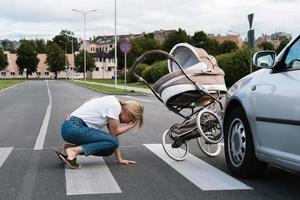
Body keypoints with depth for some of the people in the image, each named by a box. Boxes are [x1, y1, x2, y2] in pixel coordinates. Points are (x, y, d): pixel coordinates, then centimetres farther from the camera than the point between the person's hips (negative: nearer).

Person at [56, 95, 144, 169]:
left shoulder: (113, 104, 16)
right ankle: (74, 150, -15)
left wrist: (120, 159, 14)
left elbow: (113, 134, 16)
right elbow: (114, 133, -6)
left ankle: (70, 147, 8)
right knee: (112, 142, -14)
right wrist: (131, 125, 8)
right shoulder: (115, 106, -12)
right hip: (73, 128, -10)